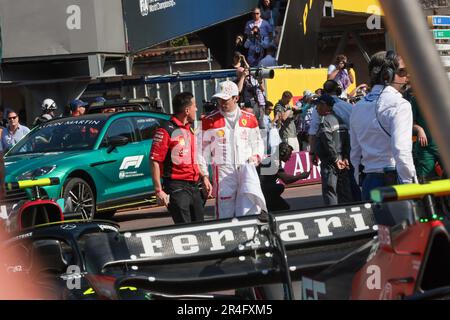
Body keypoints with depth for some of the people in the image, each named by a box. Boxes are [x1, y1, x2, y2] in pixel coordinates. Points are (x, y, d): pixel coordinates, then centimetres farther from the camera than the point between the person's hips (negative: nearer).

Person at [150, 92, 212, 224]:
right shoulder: (166, 130, -12)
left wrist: (203, 176, 17)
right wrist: (158, 190, -19)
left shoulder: (189, 130, 17)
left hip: (193, 187, 9)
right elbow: (154, 162, -15)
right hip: (177, 187, -9)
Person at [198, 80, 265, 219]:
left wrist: (256, 156, 0)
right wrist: (204, 176, 0)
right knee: (225, 215, -6)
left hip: (247, 170, 3)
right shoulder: (209, 121, 2)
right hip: (223, 172, -3)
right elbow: (203, 149, 4)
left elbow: (257, 141, 21)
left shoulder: (250, 119, 10)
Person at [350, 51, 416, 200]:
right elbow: (402, 151, -18)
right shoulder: (399, 105, -9)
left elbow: (355, 154, 17)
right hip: (394, 180, -7)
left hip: (368, 183, 7)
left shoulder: (358, 108, 15)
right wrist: (412, 187, -14)